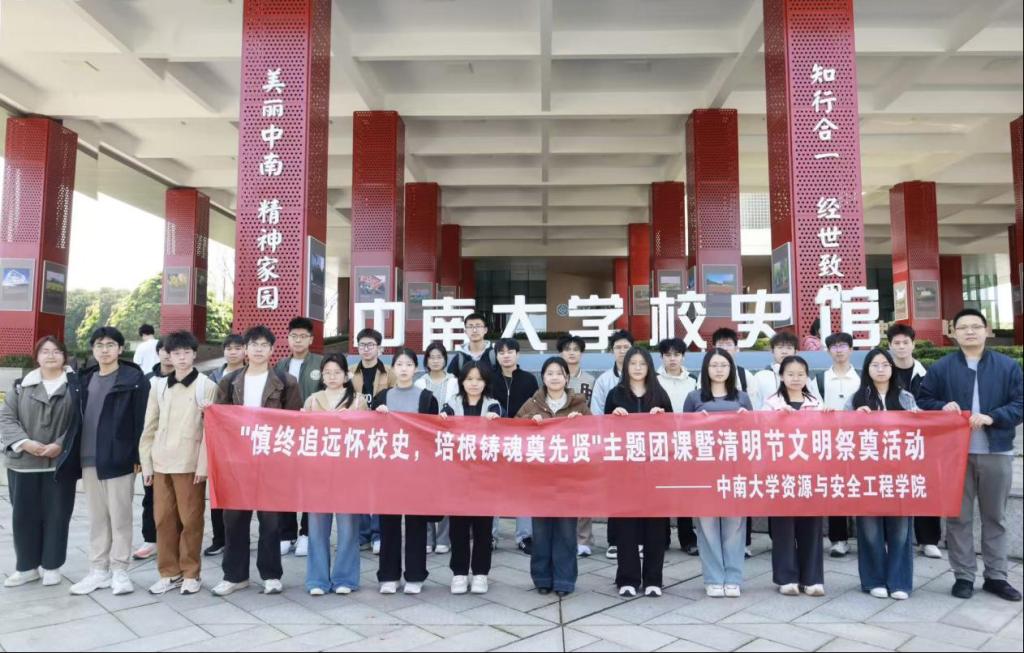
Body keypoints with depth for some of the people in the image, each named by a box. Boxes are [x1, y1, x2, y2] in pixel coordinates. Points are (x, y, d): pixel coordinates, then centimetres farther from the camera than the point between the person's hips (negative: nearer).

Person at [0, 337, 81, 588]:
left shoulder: (75, 386, -1)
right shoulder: (21, 386, 7)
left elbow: (80, 422, -5)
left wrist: (61, 445, -17)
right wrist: (24, 443, -14)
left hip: (60, 463, -2)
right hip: (24, 463, 2)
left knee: (56, 515, 5)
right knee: (24, 515, 9)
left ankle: (51, 566, 19)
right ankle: (27, 566, 24)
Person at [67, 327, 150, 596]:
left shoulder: (134, 378, -4)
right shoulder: (86, 379, 13)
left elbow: (140, 419, -9)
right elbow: (79, 418, 13)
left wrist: (137, 456, -14)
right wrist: (75, 456, 8)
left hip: (118, 458, -5)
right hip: (88, 460, 6)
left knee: (120, 517, 2)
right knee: (96, 518, 13)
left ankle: (119, 570, 12)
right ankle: (98, 570, 22)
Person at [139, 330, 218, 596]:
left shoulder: (207, 386, -2)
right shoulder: (158, 385, 10)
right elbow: (150, 427, 11)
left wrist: (203, 465, -11)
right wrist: (146, 464, 7)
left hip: (190, 463, -4)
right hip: (161, 463, 4)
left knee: (190, 520, 2)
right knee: (164, 519, 9)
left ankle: (190, 574, 14)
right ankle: (169, 573, 21)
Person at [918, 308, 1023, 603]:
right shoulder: (941, 368, 3)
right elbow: (923, 402, 6)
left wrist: (991, 417, -16)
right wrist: (942, 407, -14)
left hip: (997, 451, 1)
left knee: (995, 516, 11)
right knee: (958, 516, 5)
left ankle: (996, 576, 23)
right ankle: (963, 576, 14)